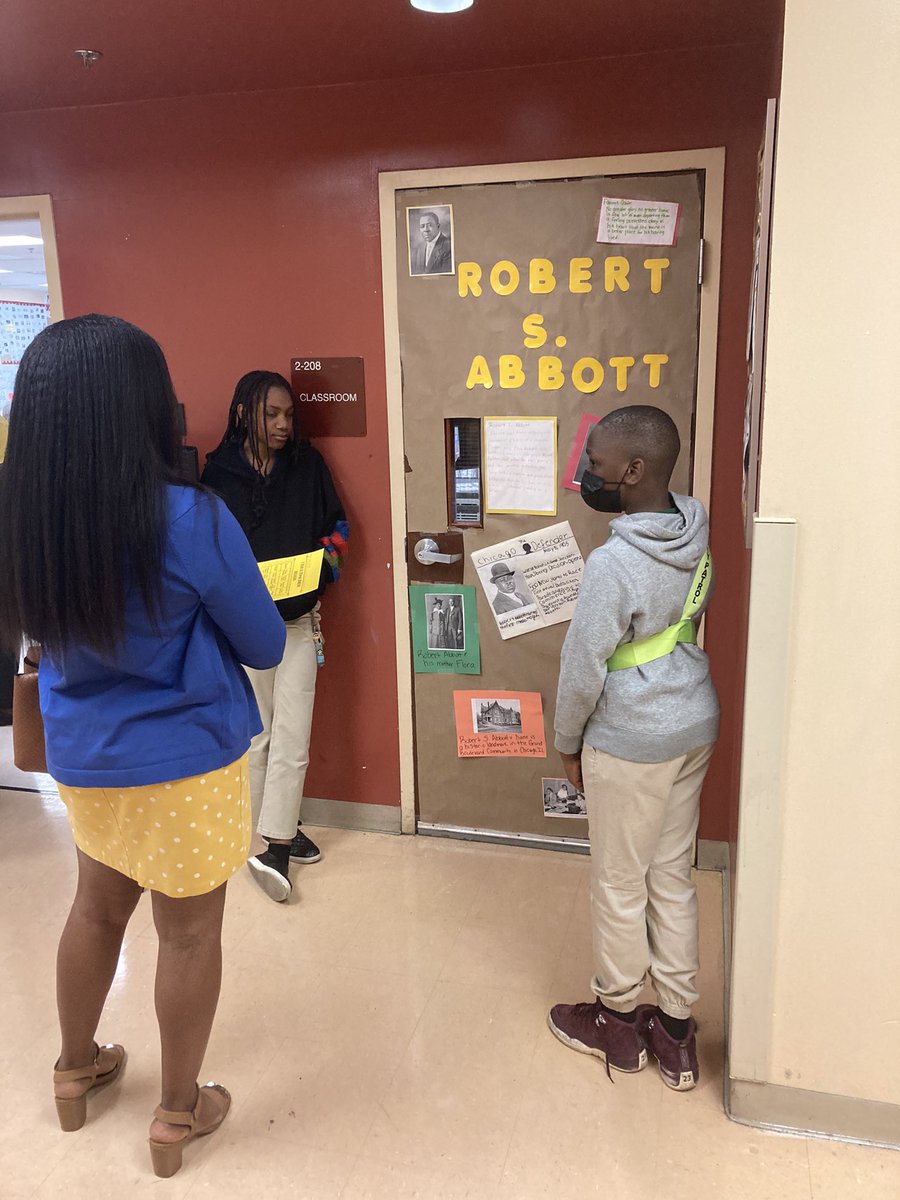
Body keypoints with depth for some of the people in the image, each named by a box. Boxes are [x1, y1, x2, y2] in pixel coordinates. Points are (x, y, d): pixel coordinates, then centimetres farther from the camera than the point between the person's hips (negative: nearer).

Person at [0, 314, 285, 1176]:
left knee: (97, 907, 27)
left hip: (81, 762, 5)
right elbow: (265, 646, -11)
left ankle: (76, 1070, 48)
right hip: (184, 765, -5)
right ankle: (178, 1113, 35)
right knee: (189, 934, 15)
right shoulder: (190, 520, -25)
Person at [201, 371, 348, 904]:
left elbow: (336, 523, 10)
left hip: (299, 618, 1)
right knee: (256, 734, 7)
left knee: (292, 736, -5)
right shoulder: (219, 471, -2)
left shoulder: (308, 464, 2)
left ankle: (276, 844, 1)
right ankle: (280, 833, 22)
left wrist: (329, 552, -10)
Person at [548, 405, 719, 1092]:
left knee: (620, 885, 12)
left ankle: (617, 1020, 32)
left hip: (630, 744, -8)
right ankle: (676, 1032, 31)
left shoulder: (613, 564, -25)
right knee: (673, 877, 18)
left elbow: (582, 670, -18)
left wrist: (567, 743, -2)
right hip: (695, 726, 8)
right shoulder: (696, 542, -1)